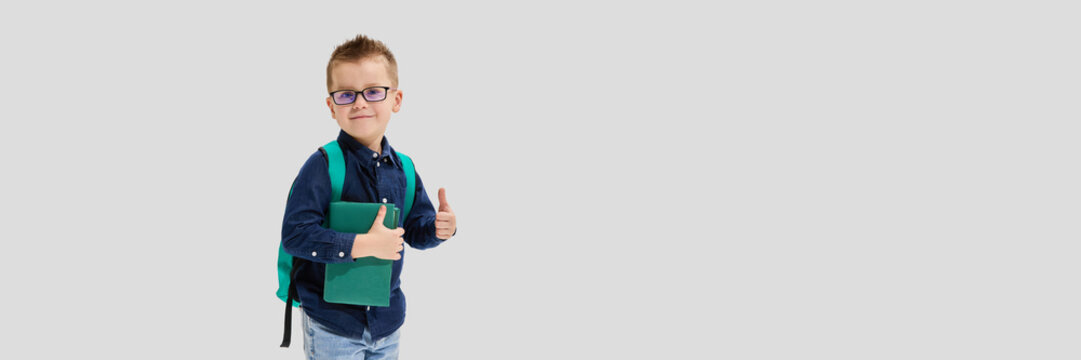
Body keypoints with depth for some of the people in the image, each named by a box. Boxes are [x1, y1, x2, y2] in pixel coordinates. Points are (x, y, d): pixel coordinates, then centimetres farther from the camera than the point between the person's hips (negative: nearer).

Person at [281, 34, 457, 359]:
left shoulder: (403, 169, 3)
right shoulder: (323, 167, -16)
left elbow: (414, 229, 12)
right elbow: (296, 235, -23)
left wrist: (438, 228, -11)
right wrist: (364, 245, -26)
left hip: (387, 320, 6)